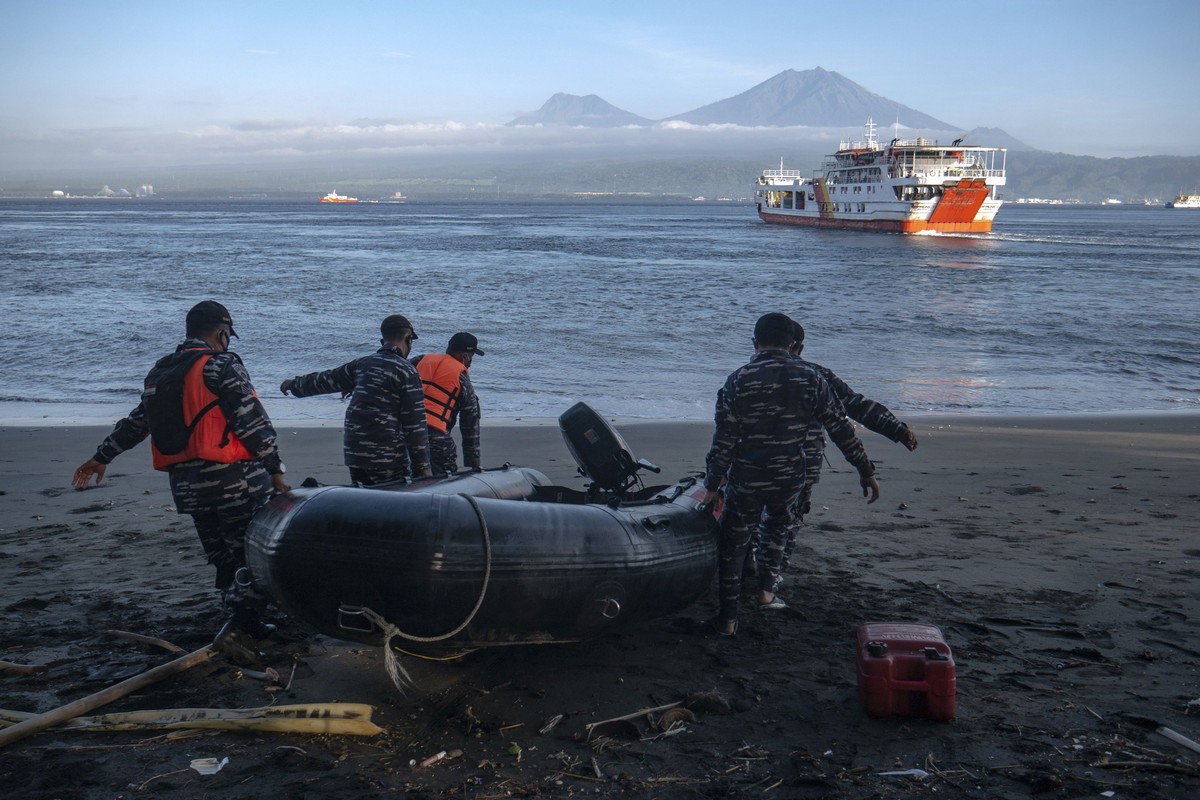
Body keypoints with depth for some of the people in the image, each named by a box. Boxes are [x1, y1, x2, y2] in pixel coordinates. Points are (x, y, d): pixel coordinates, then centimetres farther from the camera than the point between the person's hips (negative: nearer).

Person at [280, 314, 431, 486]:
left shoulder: (362, 364, 11)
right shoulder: (407, 371, -7)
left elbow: (326, 380, 25)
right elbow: (414, 424, -10)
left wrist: (295, 383, 44)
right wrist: (423, 466, -7)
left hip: (353, 452, 7)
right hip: (387, 457, -7)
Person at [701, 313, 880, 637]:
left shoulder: (738, 381, -10)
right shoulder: (809, 379, -3)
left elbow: (724, 439, -10)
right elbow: (841, 428, -1)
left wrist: (712, 485, -1)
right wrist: (866, 471, 7)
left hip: (747, 479, -3)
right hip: (790, 477, 3)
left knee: (733, 543, 13)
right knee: (777, 528, 32)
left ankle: (728, 619, 15)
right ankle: (766, 592, 32)